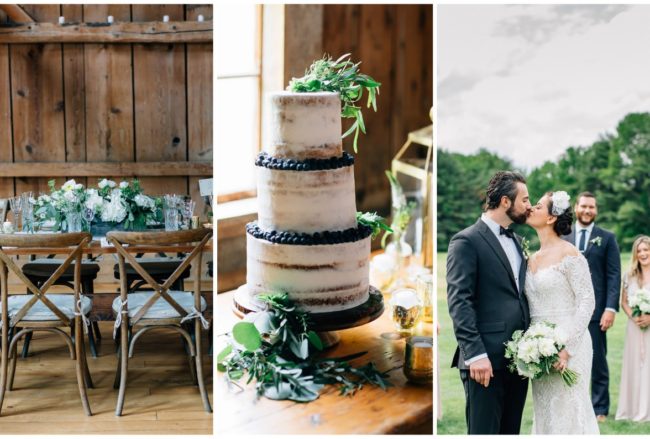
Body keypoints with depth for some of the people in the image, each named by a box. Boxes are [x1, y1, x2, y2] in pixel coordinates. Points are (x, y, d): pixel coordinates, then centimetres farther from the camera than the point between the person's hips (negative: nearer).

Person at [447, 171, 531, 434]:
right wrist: (475, 354, -20)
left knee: (511, 430, 13)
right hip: (487, 359, -8)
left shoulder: (515, 240, 18)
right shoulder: (466, 241, -8)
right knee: (484, 431, -2)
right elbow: (459, 302, -14)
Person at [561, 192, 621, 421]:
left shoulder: (607, 238, 6)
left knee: (598, 362, 5)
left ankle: (600, 409, 16)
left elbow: (614, 275, 0)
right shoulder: (562, 237, 10)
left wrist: (611, 308, -10)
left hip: (595, 310, -1)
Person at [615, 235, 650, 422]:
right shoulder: (630, 275, 7)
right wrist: (633, 316, -8)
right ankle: (635, 409, 14)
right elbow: (624, 301, 10)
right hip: (635, 328, 3)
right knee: (635, 366, 6)